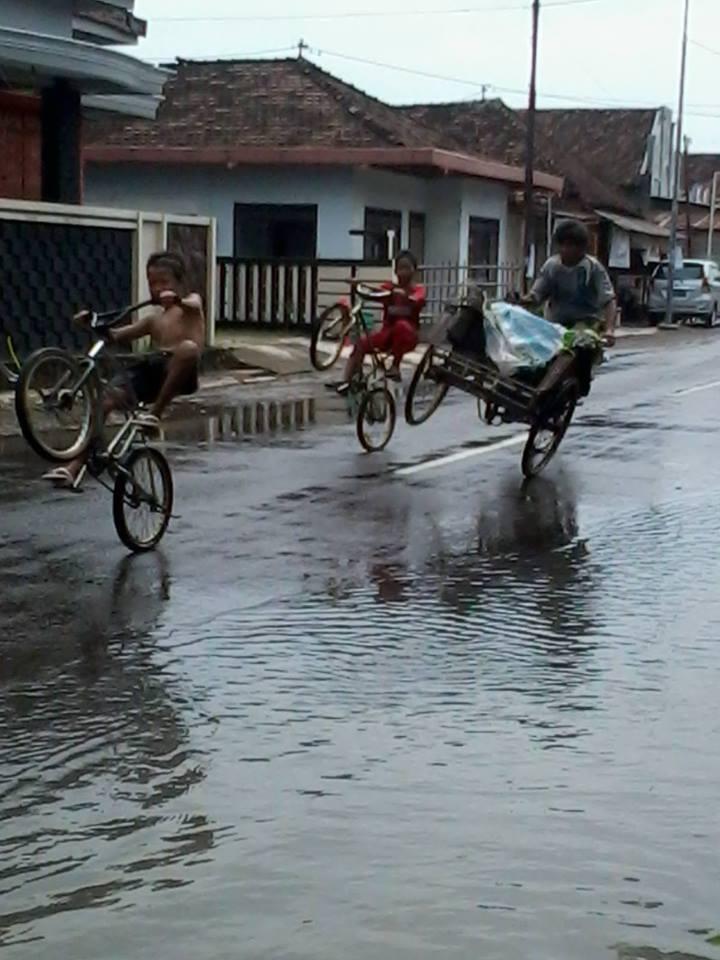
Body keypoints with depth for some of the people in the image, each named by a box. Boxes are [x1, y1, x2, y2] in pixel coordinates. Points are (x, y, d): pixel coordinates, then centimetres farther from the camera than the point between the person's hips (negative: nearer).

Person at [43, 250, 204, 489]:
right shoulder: (154, 319, 26)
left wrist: (176, 300, -39)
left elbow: (194, 305, -15)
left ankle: (155, 412, -27)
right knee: (107, 398, -16)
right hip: (153, 370, 5)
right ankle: (74, 468, -17)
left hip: (178, 373, -5)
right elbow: (118, 335, 24)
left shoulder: (191, 300, 12)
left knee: (188, 347, -39)